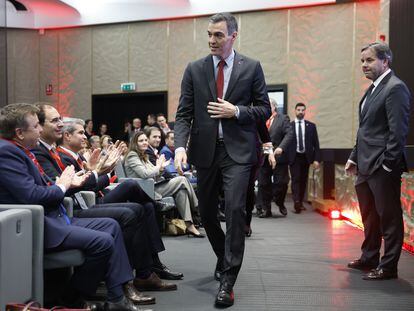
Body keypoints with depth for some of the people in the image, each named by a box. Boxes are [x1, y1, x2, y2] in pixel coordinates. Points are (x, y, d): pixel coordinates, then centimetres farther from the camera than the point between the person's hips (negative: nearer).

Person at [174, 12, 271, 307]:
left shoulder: (251, 67, 2)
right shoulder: (194, 69, 5)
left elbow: (264, 109, 4)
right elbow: (184, 114, 1)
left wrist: (236, 111, -13)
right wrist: (180, 146, -14)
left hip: (237, 150, -3)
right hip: (206, 150, 3)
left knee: (235, 208, -15)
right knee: (207, 213, 12)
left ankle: (228, 281, -6)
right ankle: (225, 258, 39)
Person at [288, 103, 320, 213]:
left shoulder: (311, 126, 6)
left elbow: (316, 144, 5)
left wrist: (316, 159, -3)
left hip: (306, 157, 2)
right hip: (294, 157, -2)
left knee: (303, 181, 9)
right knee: (295, 180, -10)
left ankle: (300, 202, 21)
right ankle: (296, 203, -16)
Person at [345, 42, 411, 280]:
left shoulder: (395, 88, -12)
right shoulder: (373, 89, 16)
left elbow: (398, 131, -18)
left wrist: (387, 164, -19)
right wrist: (354, 157, 16)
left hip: (382, 167, -9)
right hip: (366, 166, 10)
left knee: (389, 217, 1)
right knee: (370, 216, 18)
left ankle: (388, 267, 10)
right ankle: (369, 258, 30)